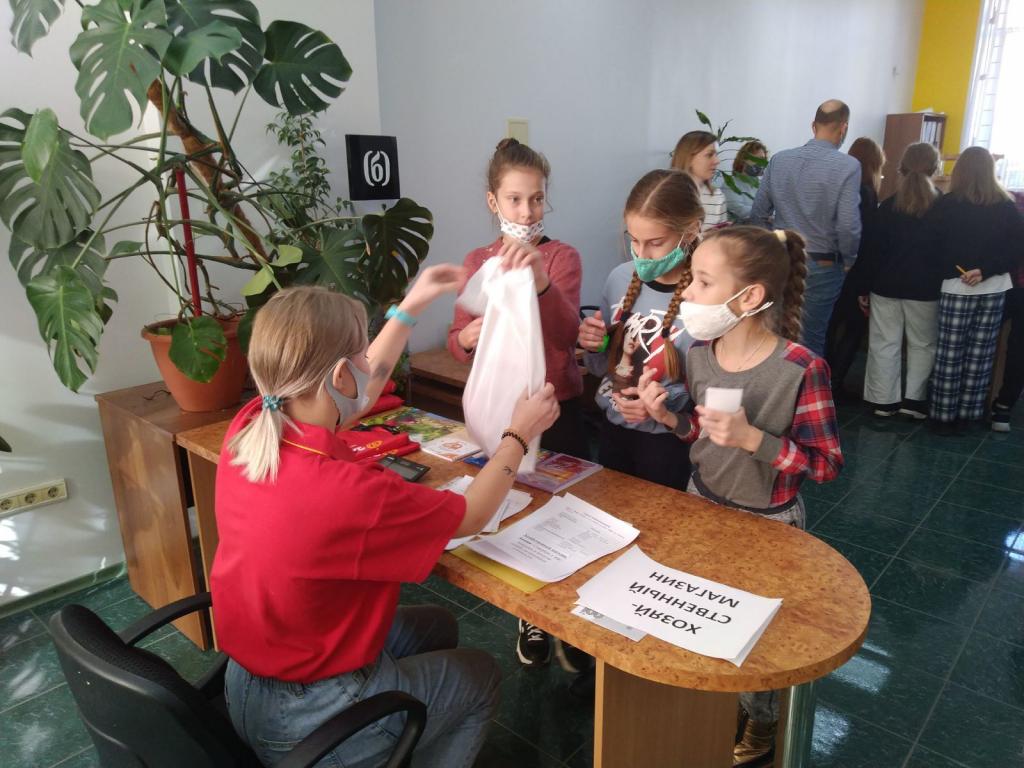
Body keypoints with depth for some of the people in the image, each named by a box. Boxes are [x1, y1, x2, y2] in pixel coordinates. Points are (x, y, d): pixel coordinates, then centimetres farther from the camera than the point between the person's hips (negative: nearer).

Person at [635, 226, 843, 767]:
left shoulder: (801, 369, -27)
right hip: (702, 505, 5)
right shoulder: (699, 353, -9)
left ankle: (762, 722, 46)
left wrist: (752, 438, -32)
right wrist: (667, 416, -15)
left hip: (767, 523, -5)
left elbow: (826, 464, -20)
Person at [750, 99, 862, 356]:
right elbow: (848, 226, -17)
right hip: (822, 267, -4)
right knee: (810, 341, 7)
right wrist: (848, 261, 0)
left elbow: (757, 215, 3)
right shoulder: (848, 166, -12)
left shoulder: (778, 160, 1)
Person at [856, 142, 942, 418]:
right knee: (923, 345, 13)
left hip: (886, 286, 0)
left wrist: (863, 286, 1)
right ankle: (914, 400, 13)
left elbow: (871, 249, -4)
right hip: (925, 289, 0)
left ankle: (884, 401, 10)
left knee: (885, 344, 7)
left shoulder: (888, 206, -4)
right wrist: (943, 284, 8)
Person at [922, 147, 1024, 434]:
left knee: (950, 354, 4)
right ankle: (967, 414, 15)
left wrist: (951, 269, 4)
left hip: (956, 289, -3)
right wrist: (986, 270, -6)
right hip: (995, 290, 3)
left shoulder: (946, 205, -8)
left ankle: (944, 415, 8)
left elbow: (929, 247, -8)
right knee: (980, 355, 8)